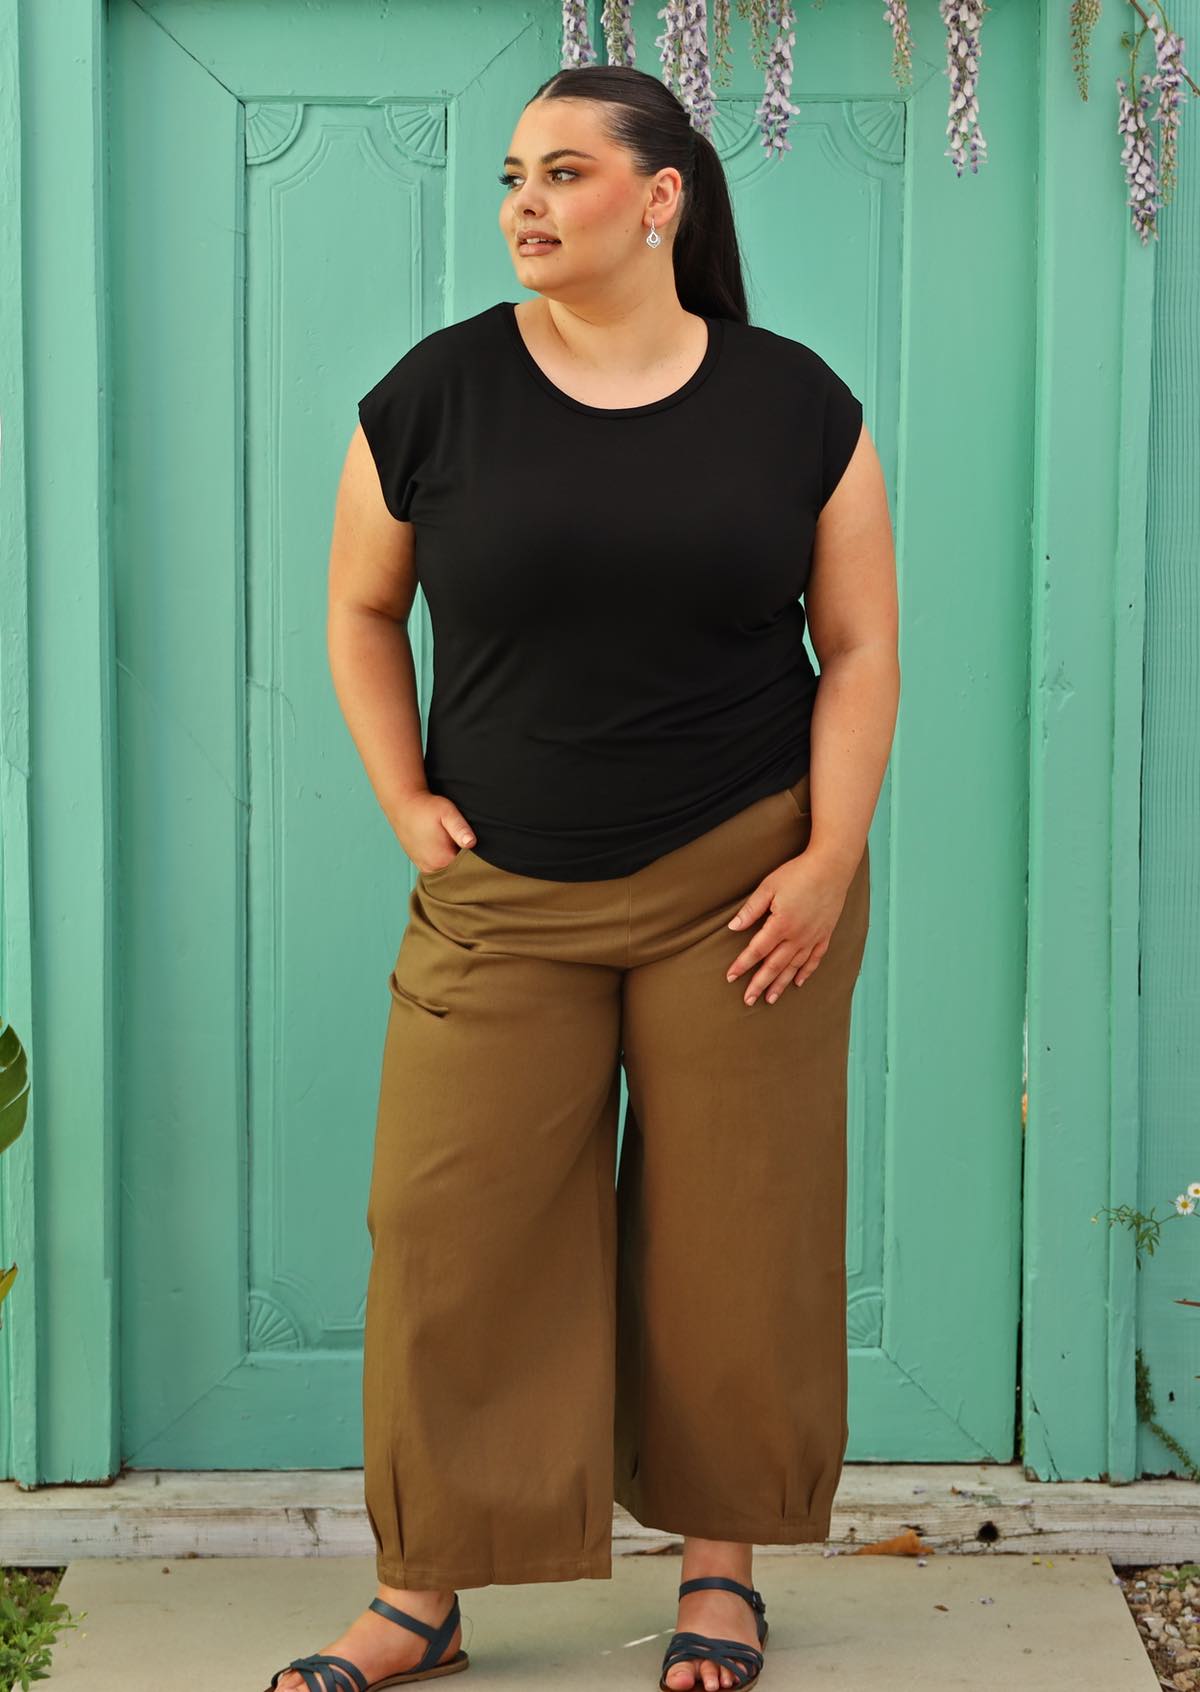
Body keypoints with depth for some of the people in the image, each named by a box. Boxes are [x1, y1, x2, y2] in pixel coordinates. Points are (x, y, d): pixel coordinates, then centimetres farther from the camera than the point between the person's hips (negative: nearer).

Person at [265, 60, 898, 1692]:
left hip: (741, 883, 0)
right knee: (458, 1233, 0)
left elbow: (860, 645, 2)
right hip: (503, 897, 0)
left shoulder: (793, 403, 0)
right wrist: (406, 803, 1)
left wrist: (829, 858, -7)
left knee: (734, 1231, 6)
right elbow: (361, 611, 10)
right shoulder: (437, 394, -1)